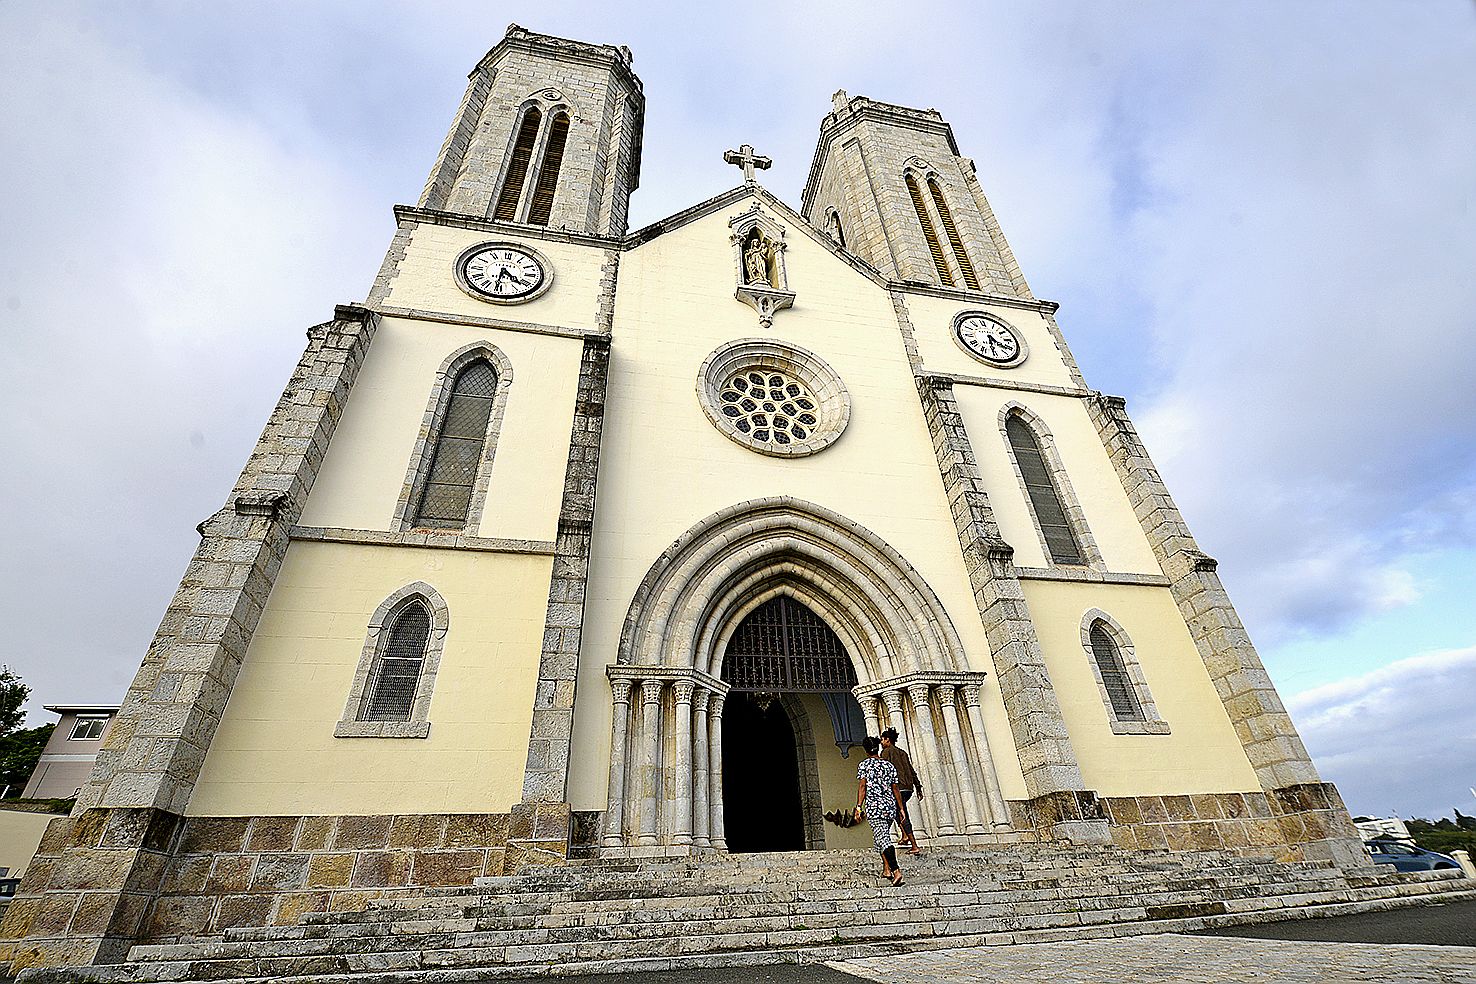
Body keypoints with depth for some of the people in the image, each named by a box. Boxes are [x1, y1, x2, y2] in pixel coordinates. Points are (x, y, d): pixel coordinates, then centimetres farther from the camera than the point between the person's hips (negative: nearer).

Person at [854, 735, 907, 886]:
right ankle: (886, 868, 20)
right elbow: (895, 789, 11)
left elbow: (862, 786, -9)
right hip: (890, 805, 5)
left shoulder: (864, 765, -1)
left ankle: (896, 870, -24)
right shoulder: (889, 765, 11)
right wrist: (901, 808, 16)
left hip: (873, 806, -5)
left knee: (883, 839, -10)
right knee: (883, 836, 21)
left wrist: (858, 807, -9)